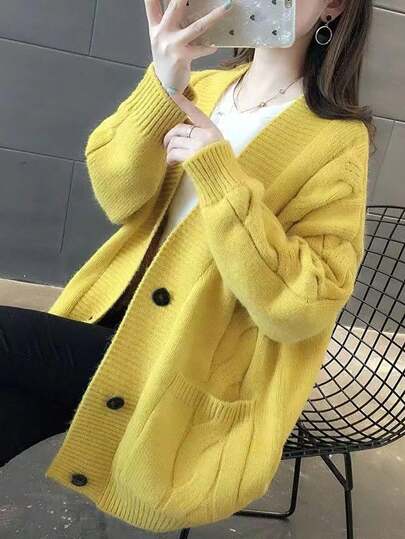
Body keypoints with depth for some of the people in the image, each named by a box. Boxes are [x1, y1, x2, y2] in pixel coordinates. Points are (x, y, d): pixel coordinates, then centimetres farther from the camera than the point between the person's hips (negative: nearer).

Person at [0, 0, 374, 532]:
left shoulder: (336, 139, -11)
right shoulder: (201, 87, 6)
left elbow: (299, 309, -19)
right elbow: (120, 199, -5)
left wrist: (218, 173, -25)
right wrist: (161, 87, -21)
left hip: (191, 372, -5)